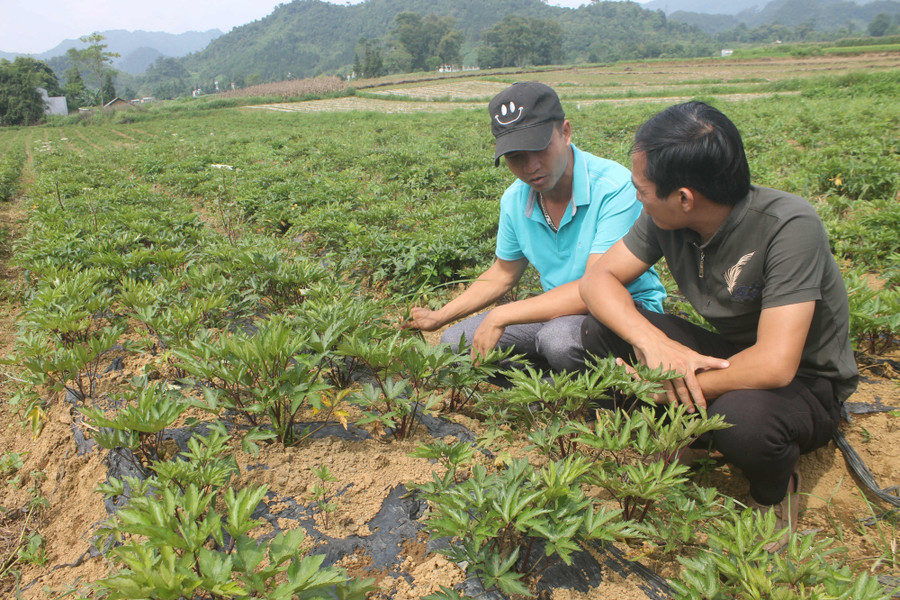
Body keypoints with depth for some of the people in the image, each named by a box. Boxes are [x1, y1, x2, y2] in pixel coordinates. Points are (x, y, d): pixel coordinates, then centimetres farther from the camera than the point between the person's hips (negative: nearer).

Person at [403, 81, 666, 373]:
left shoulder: (615, 186, -24)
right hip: (561, 310, 6)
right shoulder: (514, 200, -2)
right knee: (455, 341, -5)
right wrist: (439, 317, 13)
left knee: (559, 336, -38)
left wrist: (501, 317, -27)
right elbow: (503, 273, 15)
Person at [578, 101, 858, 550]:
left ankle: (775, 489, -2)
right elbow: (598, 277, -10)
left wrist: (660, 387, -28)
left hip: (805, 383, -5)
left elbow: (774, 365, -36)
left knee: (742, 415, -40)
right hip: (726, 356, 5)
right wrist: (651, 339, -29)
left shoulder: (788, 227, -30)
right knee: (600, 330, -14)